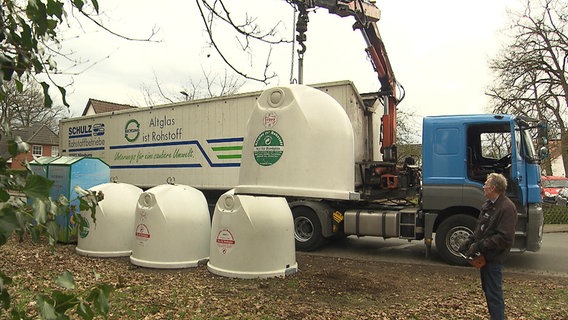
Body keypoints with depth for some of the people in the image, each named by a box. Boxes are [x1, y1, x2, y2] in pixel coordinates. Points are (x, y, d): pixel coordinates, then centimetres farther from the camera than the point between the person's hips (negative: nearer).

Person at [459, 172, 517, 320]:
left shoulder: (507, 208, -19)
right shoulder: (488, 205, 11)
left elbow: (505, 238, -25)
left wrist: (480, 245, -23)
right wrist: (470, 240, 4)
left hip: (494, 258, -10)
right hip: (484, 256, 10)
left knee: (494, 294, -1)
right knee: (487, 290, 21)